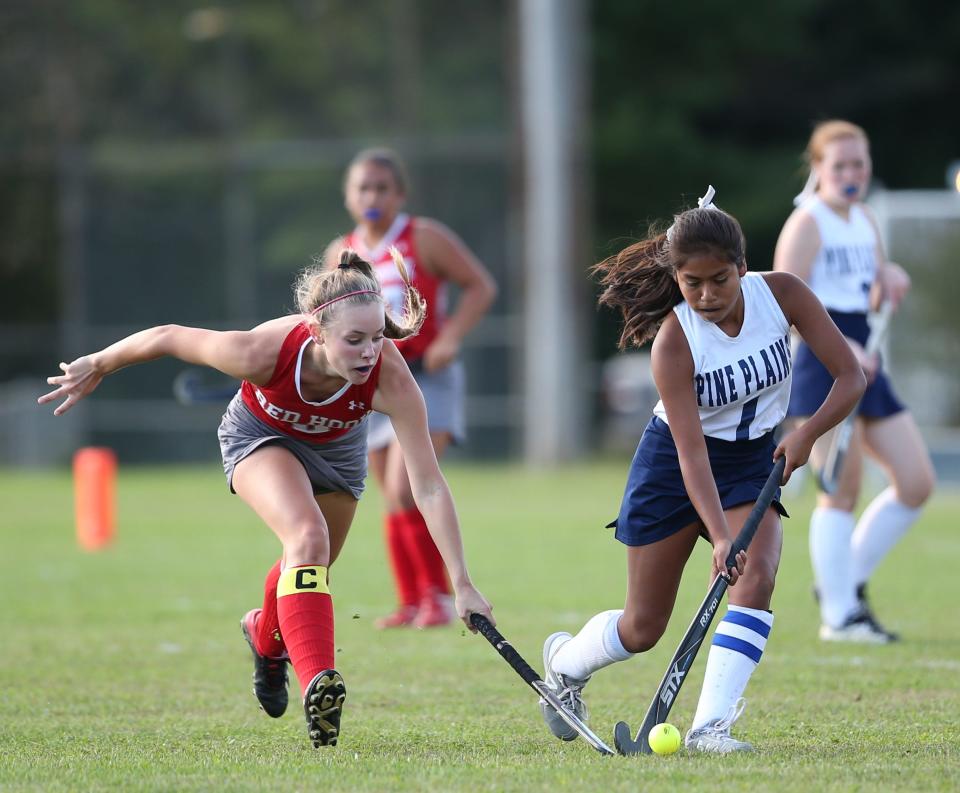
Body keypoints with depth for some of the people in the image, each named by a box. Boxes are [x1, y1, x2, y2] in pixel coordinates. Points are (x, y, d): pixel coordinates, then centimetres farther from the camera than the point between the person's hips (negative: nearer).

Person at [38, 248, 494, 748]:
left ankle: (266, 636, 54)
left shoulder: (390, 379, -40)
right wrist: (97, 368, -10)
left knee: (311, 568, 20)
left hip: (336, 443, 3)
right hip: (260, 434, -3)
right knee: (307, 536, -30)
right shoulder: (266, 351, -43)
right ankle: (316, 683, -34)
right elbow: (168, 338, -26)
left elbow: (429, 487, -38)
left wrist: (462, 584, -41)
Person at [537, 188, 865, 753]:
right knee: (644, 627, 4)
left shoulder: (781, 293, -17)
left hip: (754, 462, 3)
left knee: (758, 579, -25)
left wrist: (807, 434, -29)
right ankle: (566, 660, 37)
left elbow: (851, 377, -13)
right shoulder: (674, 339, -26)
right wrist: (719, 536, -41)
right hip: (673, 471, -3)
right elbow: (692, 450, -30)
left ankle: (711, 726, -26)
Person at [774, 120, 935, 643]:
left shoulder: (865, 221, 16)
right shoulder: (808, 223, -8)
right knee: (842, 491, -9)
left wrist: (890, 278, 3)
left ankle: (847, 579, 17)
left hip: (862, 365, 8)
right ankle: (839, 615, -3)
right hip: (820, 366, -8)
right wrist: (841, 345, -27)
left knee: (917, 483, 5)